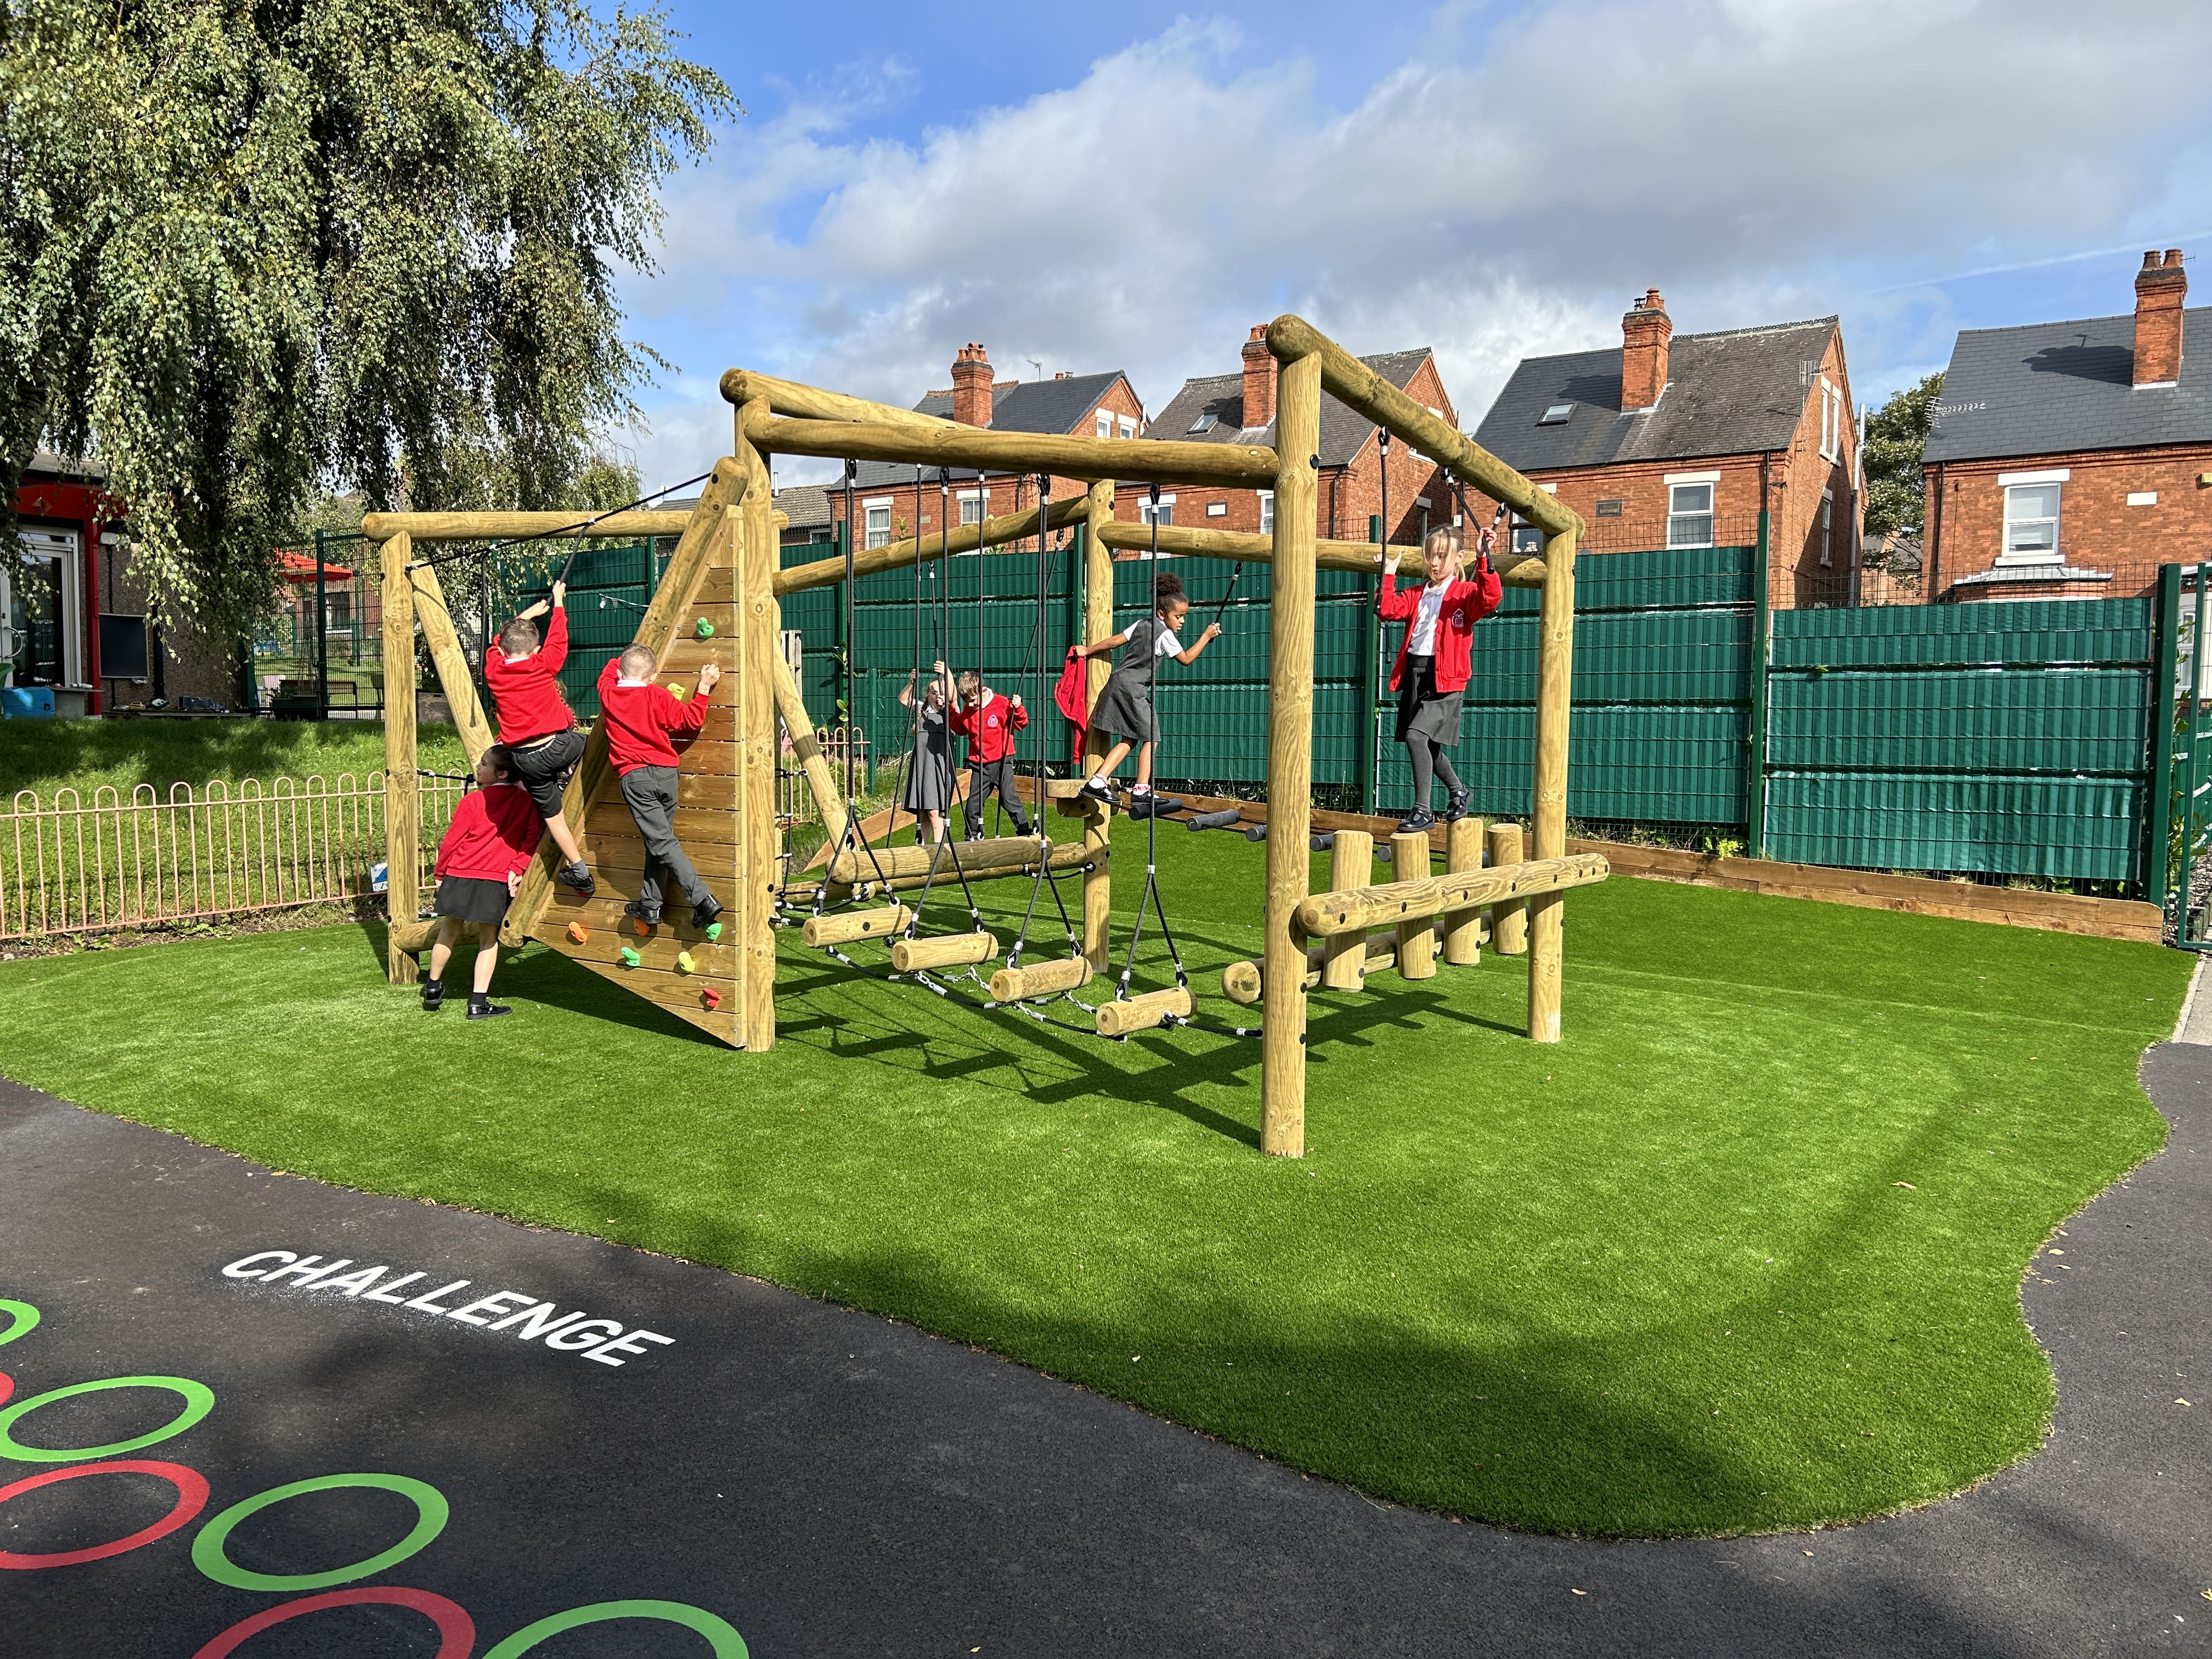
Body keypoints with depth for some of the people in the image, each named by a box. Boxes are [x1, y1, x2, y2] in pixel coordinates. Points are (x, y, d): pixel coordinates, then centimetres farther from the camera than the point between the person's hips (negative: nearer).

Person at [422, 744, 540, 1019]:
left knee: (449, 932, 18)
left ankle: (433, 988, 31)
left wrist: (440, 872, 12)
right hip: (496, 881, 0)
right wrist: (517, 868, -6)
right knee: (489, 939, 9)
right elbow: (533, 835, -7)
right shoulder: (526, 801, -1)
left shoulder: (472, 801, -5)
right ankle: (478, 1003, 5)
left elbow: (452, 840, -1)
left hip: (460, 875, 0)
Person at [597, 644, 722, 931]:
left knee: (662, 843, -7)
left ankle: (702, 900, -20)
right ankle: (650, 905, 18)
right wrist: (704, 687, 9)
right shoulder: (658, 696, 4)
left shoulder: (607, 694, 9)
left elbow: (610, 670, 31)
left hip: (634, 776, -2)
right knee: (658, 840, 16)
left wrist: (623, 662, 47)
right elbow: (691, 720, 3)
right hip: (666, 773, 2)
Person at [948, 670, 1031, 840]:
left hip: (1002, 761, -5)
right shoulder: (968, 709, 5)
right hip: (979, 764, 5)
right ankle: (973, 838, 20)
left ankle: (1025, 832, 0)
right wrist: (950, 711, 8)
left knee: (1009, 798, -9)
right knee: (974, 803, 7)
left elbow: (1021, 724, -4)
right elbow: (959, 728, 20)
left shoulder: (1002, 704, -10)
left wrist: (1018, 709, -22)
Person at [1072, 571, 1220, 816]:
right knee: (1150, 738, -1)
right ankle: (1141, 792, -1)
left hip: (1118, 683, 8)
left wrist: (1087, 651, 20)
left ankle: (1096, 781, 3)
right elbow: (1186, 658, 0)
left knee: (1129, 739, 10)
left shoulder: (1142, 624, 13)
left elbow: (1114, 642, 11)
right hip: (1133, 688, -8)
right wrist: (1206, 636, 7)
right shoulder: (1165, 635, -8)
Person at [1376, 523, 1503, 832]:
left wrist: (1483, 560, -31)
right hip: (1414, 673, 7)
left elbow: (1490, 597, -22)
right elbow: (1388, 610, 4)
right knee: (1427, 743, 17)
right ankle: (1458, 791, 42)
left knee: (1416, 735, -22)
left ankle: (1422, 810, -15)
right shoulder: (1417, 596, 17)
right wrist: (1388, 577, -1)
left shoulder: (1465, 594, -1)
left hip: (1444, 678, -7)